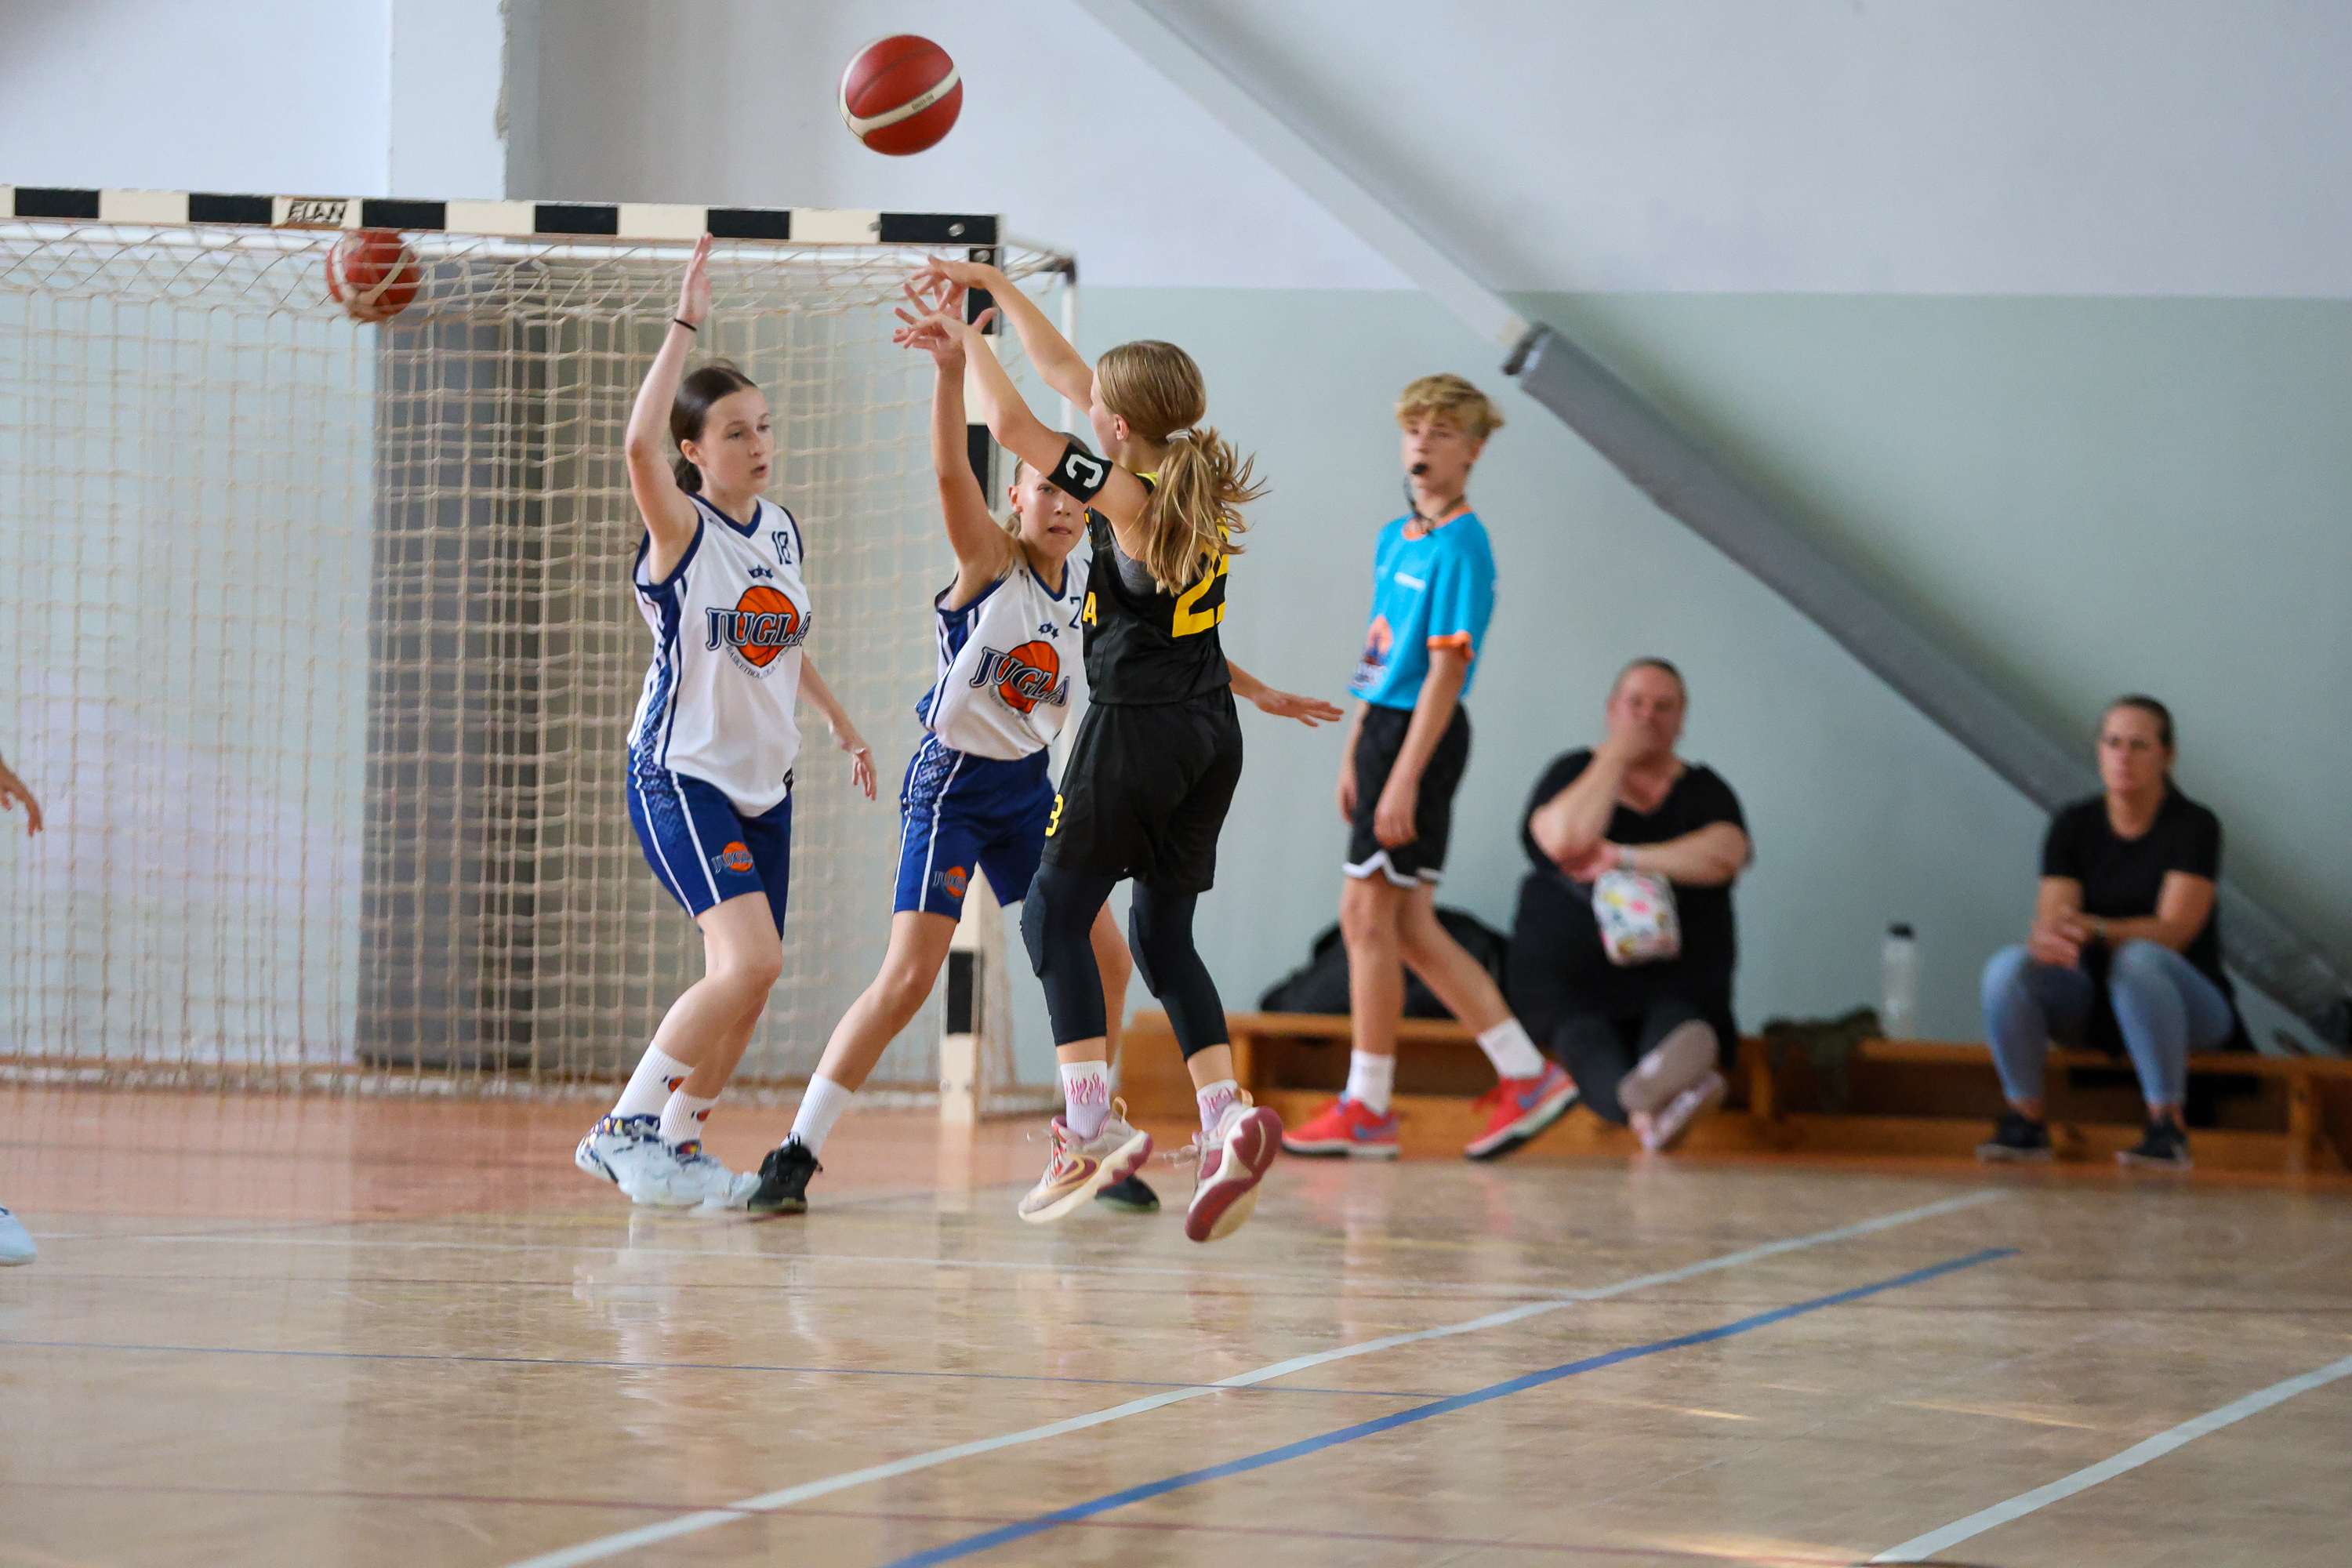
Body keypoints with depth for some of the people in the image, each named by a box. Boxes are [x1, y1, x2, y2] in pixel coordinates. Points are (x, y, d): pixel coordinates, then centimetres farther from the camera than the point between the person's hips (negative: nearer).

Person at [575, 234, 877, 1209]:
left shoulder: (782, 531, 8)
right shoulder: (682, 529, -13)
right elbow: (638, 446, -35)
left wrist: (841, 726, 32)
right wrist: (684, 327, -34)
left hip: (764, 781, 7)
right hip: (681, 773, -7)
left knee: (744, 985, 7)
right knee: (750, 961, -21)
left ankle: (677, 1148, 21)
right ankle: (624, 1129, -10)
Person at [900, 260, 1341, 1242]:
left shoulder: (1127, 496, -13)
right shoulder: (1196, 481, 8)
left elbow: (1011, 423, -9)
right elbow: (1064, 373, 18)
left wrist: (962, 334, 6)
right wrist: (990, 287, 22)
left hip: (1137, 727, -8)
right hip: (1211, 730, 8)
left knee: (1056, 913, 0)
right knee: (1162, 935, 12)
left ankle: (1091, 1124, -11)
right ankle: (1229, 1120, -3)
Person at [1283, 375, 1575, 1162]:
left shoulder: (1460, 548, -13)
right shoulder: (1394, 538, 15)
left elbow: (1446, 670, -17)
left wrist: (1404, 777, -21)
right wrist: (1354, 752, 19)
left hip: (1422, 735, -9)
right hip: (1384, 726, 9)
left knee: (1369, 914, -6)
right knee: (1409, 926, 9)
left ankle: (1366, 1109, 1)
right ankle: (1525, 1075, 13)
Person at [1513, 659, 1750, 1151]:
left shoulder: (1703, 790, 15)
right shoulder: (1573, 773, 12)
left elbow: (1724, 855, -9)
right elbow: (1566, 840, -12)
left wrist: (1622, 858, -11)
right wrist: (1616, 758, -3)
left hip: (1676, 985, -1)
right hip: (1570, 980, 1)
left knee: (1673, 1024, -38)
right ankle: (1644, 1108, -65)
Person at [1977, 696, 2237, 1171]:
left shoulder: (2195, 826, -9)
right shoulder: (2074, 826, 2)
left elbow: (2174, 931, -20)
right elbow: (2051, 916, -9)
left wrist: (2094, 930, -37)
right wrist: (2046, 939, -36)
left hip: (2188, 1000, -3)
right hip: (2092, 1006, 3)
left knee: (2138, 960, -38)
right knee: (2009, 966, -25)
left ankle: (2167, 1128, -35)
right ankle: (2025, 1120, -18)